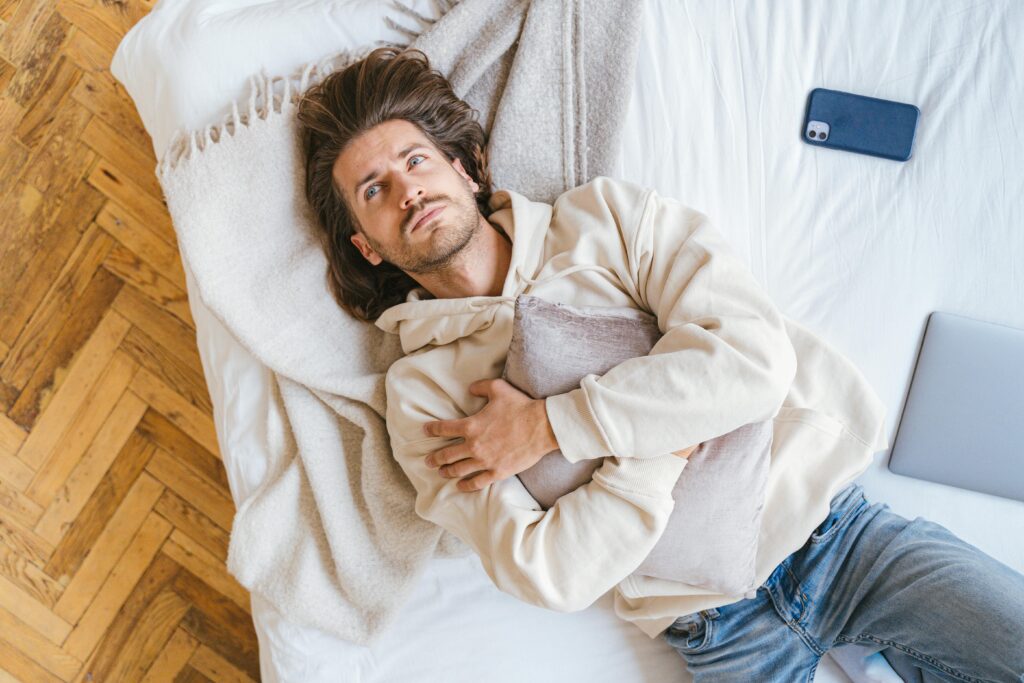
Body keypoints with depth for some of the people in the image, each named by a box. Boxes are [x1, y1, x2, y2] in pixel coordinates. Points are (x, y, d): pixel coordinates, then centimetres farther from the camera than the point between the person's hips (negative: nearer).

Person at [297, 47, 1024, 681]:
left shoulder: (605, 214, 0)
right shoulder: (421, 392, -2)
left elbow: (757, 354, -14)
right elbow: (546, 572, -12)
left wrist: (549, 426, -14)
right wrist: (672, 436, -13)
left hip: (836, 523, 0)